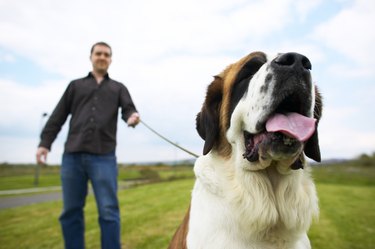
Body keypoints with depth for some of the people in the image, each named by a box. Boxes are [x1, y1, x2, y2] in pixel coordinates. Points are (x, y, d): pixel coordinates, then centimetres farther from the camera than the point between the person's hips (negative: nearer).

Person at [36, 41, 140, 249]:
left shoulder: (118, 88, 19)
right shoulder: (76, 85, 21)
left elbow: (128, 109, 3)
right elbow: (58, 116, 15)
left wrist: (132, 117, -22)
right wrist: (45, 142, 3)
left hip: (104, 157, -2)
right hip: (72, 156, 2)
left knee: (108, 211, -4)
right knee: (71, 211, 7)